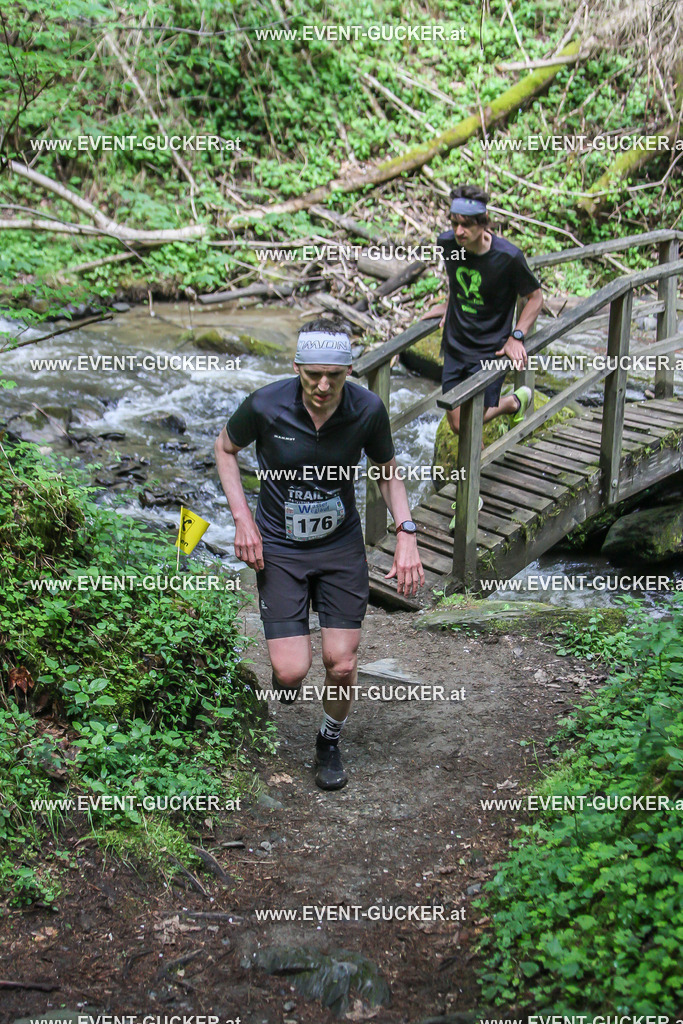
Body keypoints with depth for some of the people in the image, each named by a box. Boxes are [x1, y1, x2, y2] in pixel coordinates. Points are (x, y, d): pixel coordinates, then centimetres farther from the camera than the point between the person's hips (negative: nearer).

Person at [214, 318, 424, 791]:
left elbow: (388, 470, 4)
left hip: (342, 544, 1)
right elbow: (226, 447, 2)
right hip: (278, 545, -1)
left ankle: (330, 742, 31)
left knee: (341, 665, -1)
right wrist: (242, 516, -9)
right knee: (292, 672, -8)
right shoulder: (265, 405, -19)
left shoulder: (368, 409, -15)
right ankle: (284, 670, 33)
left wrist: (407, 533, -9)